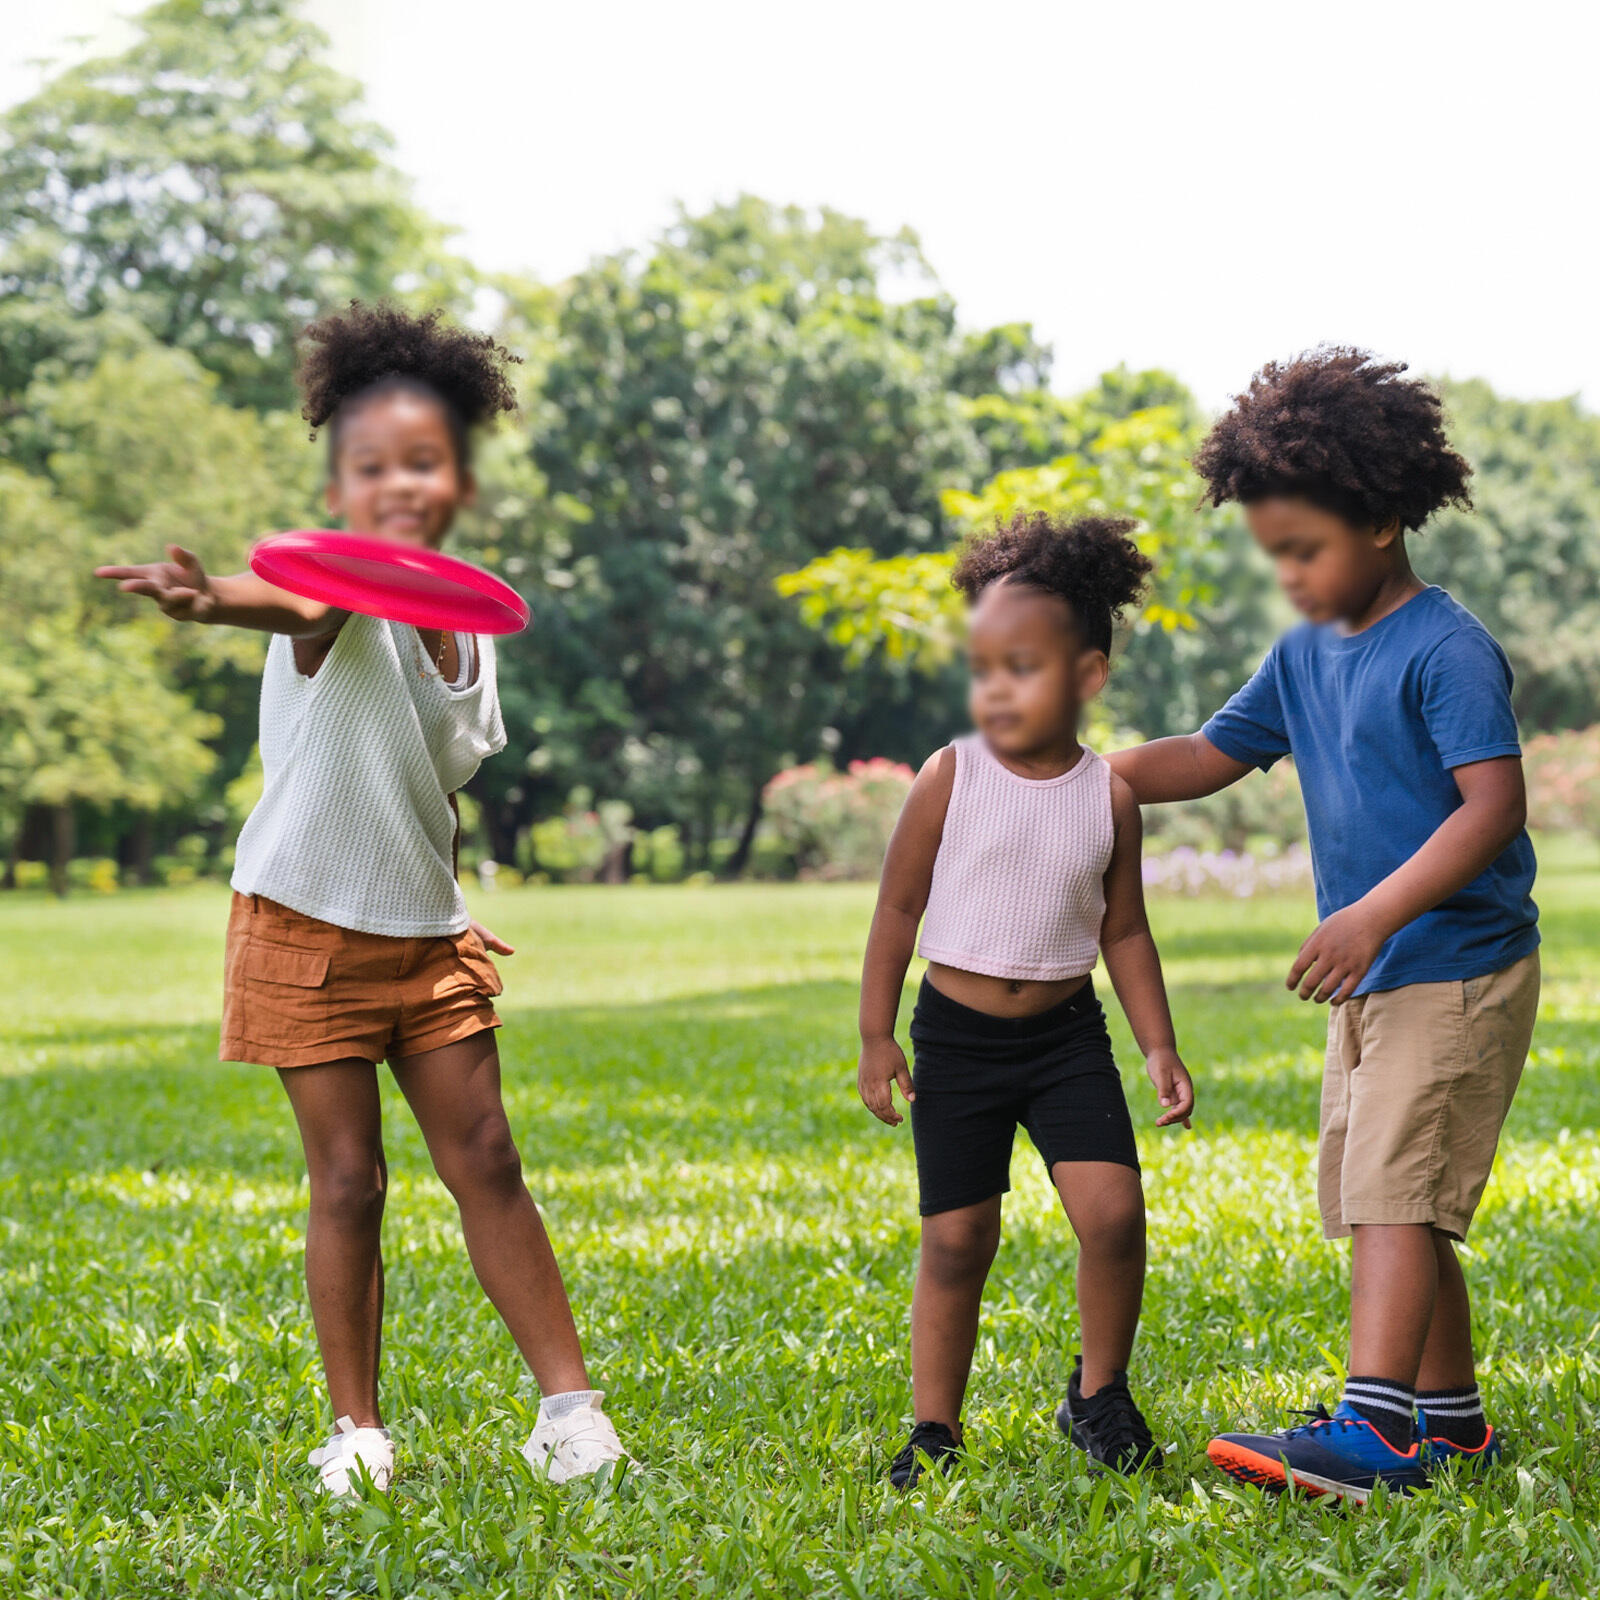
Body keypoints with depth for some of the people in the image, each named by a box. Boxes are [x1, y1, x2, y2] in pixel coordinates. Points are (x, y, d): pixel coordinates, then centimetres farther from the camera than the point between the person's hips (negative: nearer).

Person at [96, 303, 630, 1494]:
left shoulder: (470, 619, 5)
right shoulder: (341, 590, -16)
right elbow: (297, 608, -42)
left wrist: (448, 903, 14)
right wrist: (210, 598, -65)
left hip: (427, 931, 5)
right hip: (309, 928, -5)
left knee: (485, 1160, 6)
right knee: (348, 1180, 1)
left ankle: (569, 1403, 14)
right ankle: (358, 1428, 16)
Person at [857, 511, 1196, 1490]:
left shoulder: (1110, 794, -2)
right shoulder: (951, 778, -8)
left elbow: (1124, 930, 7)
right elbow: (899, 908, -1)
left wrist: (1160, 1046, 2)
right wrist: (877, 1038, -3)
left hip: (1067, 1033, 1)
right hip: (957, 1036, -1)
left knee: (1113, 1210, -13)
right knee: (957, 1239, 1)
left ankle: (1100, 1395, 10)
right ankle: (935, 1429, 16)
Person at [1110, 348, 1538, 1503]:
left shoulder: (1447, 650, -15)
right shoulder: (1305, 657, 11)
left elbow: (1494, 804, -23)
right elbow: (1209, 756, 19)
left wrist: (1376, 910, -31)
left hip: (1459, 966, -9)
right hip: (1373, 978, 9)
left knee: (1395, 1190, -16)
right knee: (1388, 1200, 13)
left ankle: (1373, 1430, -21)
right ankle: (1450, 1415, 23)